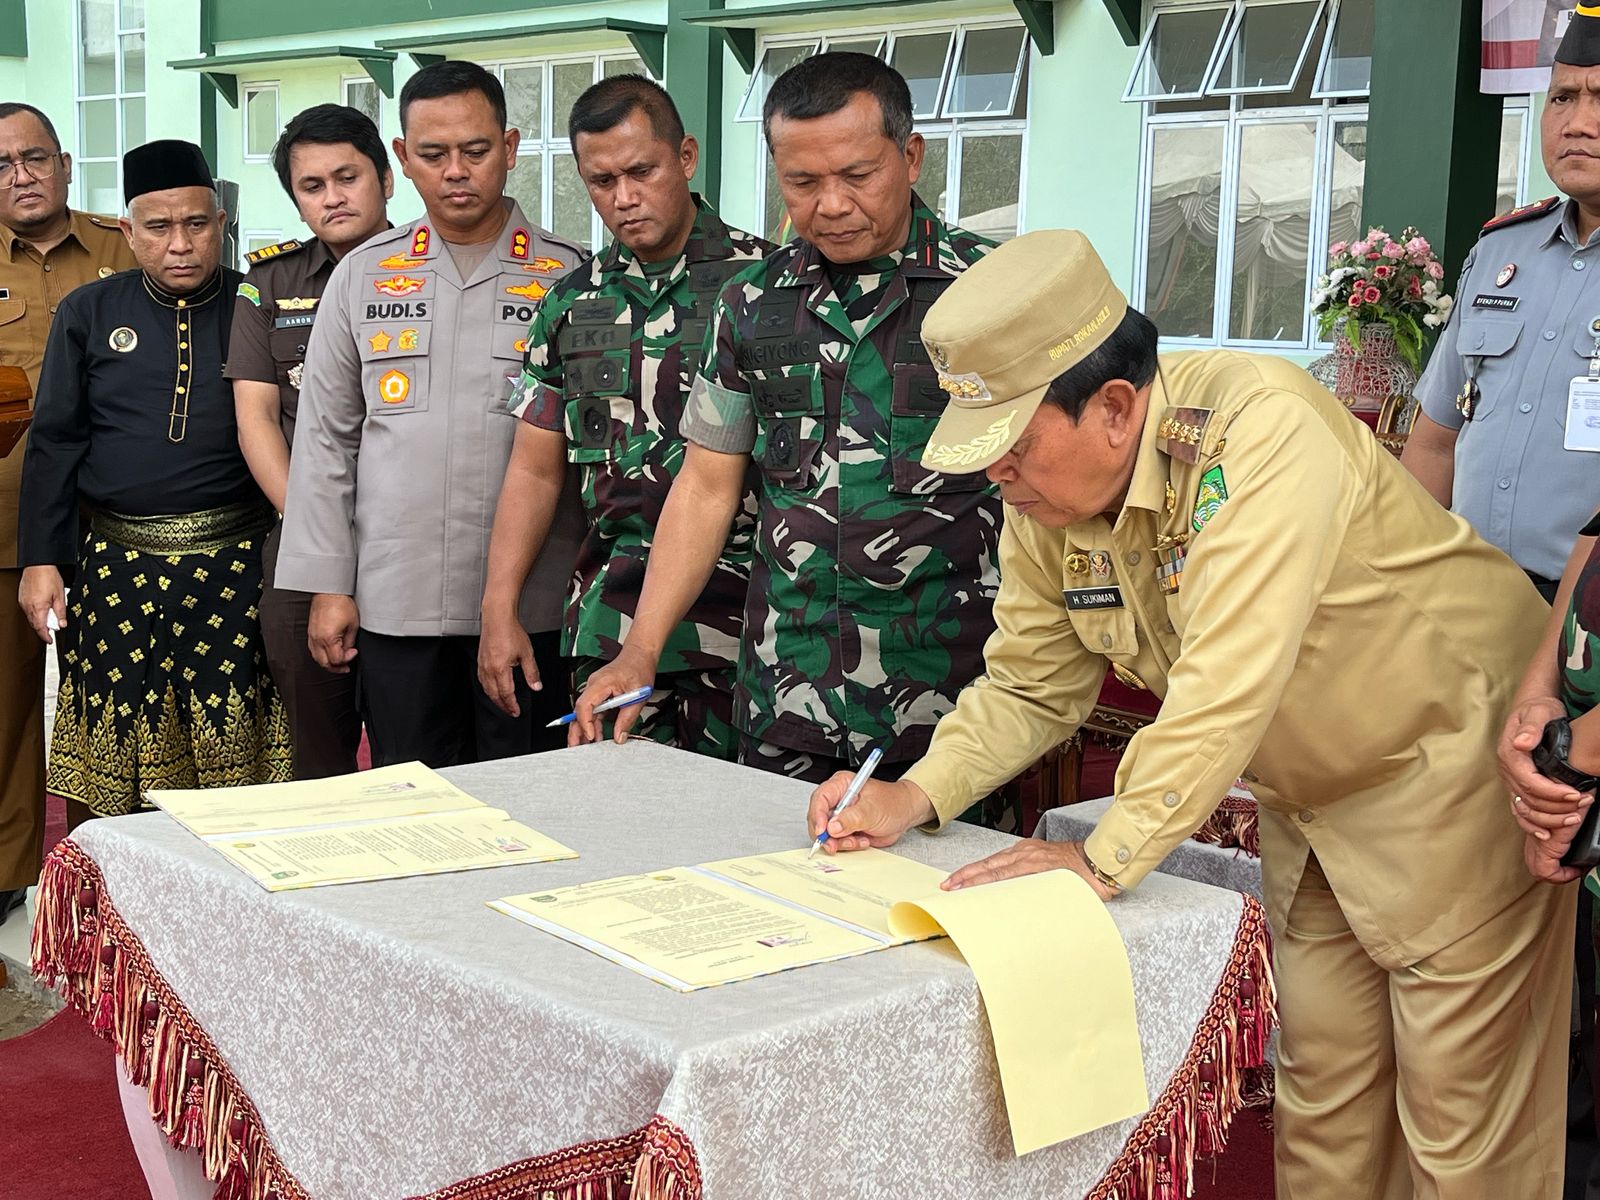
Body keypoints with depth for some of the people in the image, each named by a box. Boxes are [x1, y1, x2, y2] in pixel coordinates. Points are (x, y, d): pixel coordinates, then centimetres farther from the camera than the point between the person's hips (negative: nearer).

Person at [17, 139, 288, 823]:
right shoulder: (88, 314, 9)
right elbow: (54, 444, 9)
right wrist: (41, 560, 2)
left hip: (235, 563, -1)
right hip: (117, 567, 2)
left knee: (232, 747, -1)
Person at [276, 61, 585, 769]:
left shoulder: (568, 277, 2)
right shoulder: (363, 276, 8)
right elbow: (325, 440, 9)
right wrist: (328, 585, 3)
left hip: (533, 603, -2)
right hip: (395, 602, 2)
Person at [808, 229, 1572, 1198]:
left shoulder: (1260, 428, -32)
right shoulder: (1044, 499, -7)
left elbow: (1230, 682, -36)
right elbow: (1031, 687, 4)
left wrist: (1108, 858, -32)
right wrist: (914, 797, -10)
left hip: (1452, 757, -7)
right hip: (1310, 790, 7)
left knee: (1462, 1119, 0)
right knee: (1321, 1088, 14)